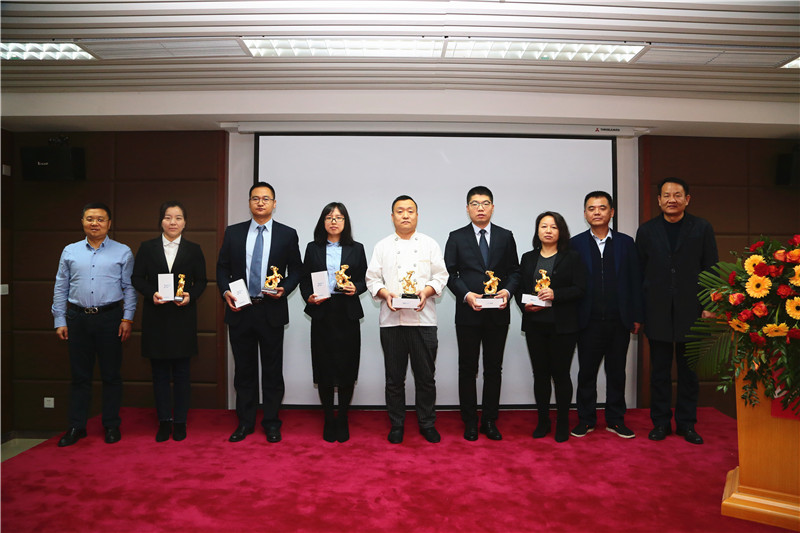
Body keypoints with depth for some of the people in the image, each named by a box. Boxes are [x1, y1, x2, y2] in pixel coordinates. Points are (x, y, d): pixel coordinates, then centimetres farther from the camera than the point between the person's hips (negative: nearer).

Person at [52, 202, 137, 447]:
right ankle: (76, 427, 18)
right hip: (78, 318, 2)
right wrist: (60, 321, 6)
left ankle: (111, 426, 16)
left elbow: (129, 288, 2)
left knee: (111, 374, 5)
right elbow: (60, 288, 11)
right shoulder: (70, 252, 9)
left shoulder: (123, 252, 3)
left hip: (109, 317, -2)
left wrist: (127, 318, -5)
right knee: (79, 375, 8)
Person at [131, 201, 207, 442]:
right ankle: (164, 421, 17)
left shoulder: (193, 250, 5)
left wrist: (190, 295, -14)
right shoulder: (147, 248, 6)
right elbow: (137, 278, 4)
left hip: (183, 317, -1)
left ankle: (180, 422, 15)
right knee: (160, 372, 6)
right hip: (156, 318, 1)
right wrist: (151, 293, -13)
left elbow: (201, 281, 5)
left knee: (181, 372, 5)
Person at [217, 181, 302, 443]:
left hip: (271, 311, -2)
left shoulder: (287, 234, 3)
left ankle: (271, 423, 20)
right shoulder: (233, 232, 7)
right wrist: (226, 291, -8)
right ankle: (245, 422, 24)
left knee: (272, 370, 6)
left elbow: (296, 269, 5)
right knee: (244, 370, 11)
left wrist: (284, 288, -12)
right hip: (240, 310, 2)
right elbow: (222, 267, 9)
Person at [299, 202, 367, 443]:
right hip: (322, 314, 0)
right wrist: (309, 297, -9)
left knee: (347, 367, 1)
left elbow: (364, 280, 9)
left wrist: (355, 288, -11)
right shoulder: (313, 248, 10)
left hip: (348, 314, 0)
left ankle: (343, 420, 17)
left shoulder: (356, 249, 9)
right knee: (324, 369, 2)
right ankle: (329, 420, 17)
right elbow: (304, 280, 9)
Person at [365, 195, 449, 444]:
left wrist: (426, 291, -12)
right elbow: (372, 278, 7)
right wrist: (385, 293, -11)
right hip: (391, 320, 1)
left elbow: (440, 276, 6)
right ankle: (396, 425, 21)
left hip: (423, 319, 0)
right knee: (394, 377, 7)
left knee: (425, 376, 5)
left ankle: (427, 424, 21)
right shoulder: (382, 246, 11)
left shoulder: (430, 244, 10)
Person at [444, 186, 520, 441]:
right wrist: (467, 294, -15)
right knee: (467, 369, 6)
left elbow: (514, 271, 8)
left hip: (498, 314, 2)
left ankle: (490, 421, 21)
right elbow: (450, 273, 0)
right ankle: (470, 422, 18)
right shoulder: (456, 237, 3)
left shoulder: (505, 236, 8)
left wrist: (507, 290, -11)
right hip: (468, 313, -1)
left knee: (494, 369, 9)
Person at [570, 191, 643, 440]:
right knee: (586, 372, 7)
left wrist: (636, 317, 2)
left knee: (616, 372, 11)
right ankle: (586, 419, 19)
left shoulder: (626, 243, 7)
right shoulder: (575, 244, 2)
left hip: (619, 320, 2)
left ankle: (616, 419, 24)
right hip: (589, 320, -1)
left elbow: (635, 281, 6)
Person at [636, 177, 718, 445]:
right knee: (660, 370, 8)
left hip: (691, 311, 0)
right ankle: (661, 422, 18)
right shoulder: (646, 230, 6)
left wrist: (709, 306, -4)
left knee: (689, 370, 8)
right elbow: (639, 273, 4)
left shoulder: (702, 228, 4)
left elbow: (711, 269, 3)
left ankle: (686, 423, 20)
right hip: (658, 311, 1)